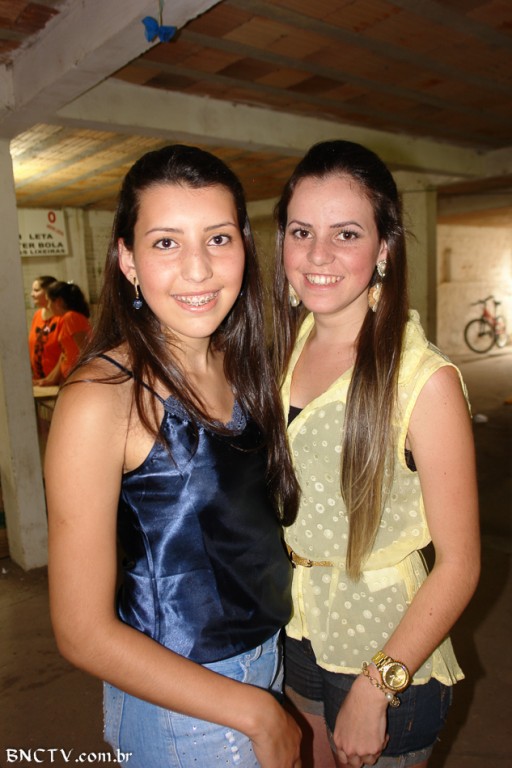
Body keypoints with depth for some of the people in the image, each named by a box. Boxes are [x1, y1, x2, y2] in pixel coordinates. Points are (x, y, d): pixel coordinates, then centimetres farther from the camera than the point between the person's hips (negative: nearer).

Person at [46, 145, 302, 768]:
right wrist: (258, 713, -14)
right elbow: (83, 633, -20)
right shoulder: (100, 399, -24)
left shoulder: (242, 366, -4)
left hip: (270, 652, 6)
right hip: (179, 706, -6)